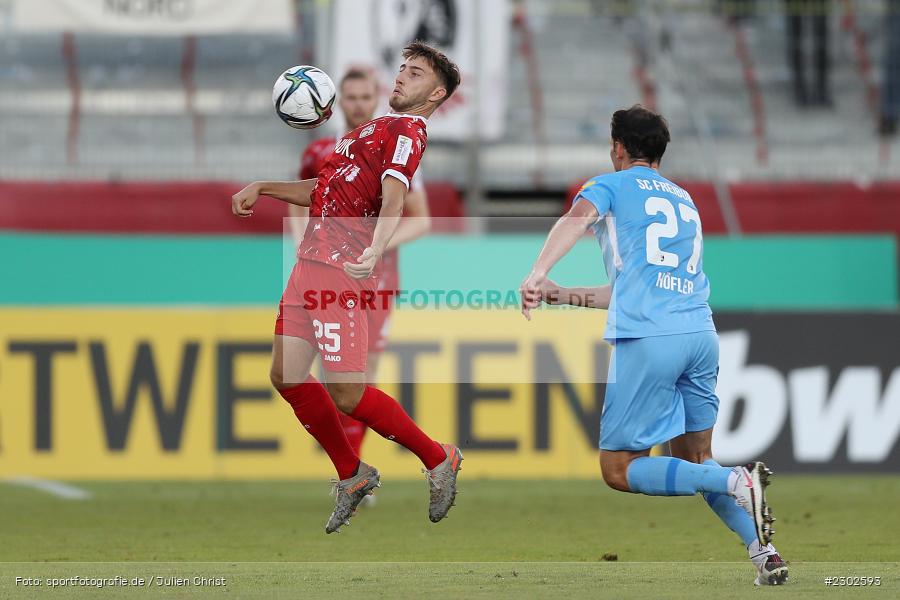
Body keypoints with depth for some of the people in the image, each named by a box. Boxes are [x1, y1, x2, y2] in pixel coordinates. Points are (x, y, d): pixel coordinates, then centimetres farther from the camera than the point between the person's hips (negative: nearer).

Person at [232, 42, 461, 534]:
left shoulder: (406, 133, -6)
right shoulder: (379, 127, 24)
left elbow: (393, 200, -24)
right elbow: (323, 191, 34)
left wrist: (375, 250, -41)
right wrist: (261, 187, 27)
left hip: (340, 267, -9)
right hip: (310, 258, 9)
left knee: (346, 394, -11)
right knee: (287, 376, 6)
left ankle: (438, 460, 7)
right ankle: (351, 476, 20)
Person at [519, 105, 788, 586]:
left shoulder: (610, 185, 10)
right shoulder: (684, 200, 29)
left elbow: (578, 218, -14)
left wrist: (537, 275, -26)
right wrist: (564, 295, 41)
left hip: (649, 341, -6)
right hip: (702, 335, 6)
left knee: (619, 470, -1)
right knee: (695, 463, 17)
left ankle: (737, 482, -21)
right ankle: (763, 552, -2)